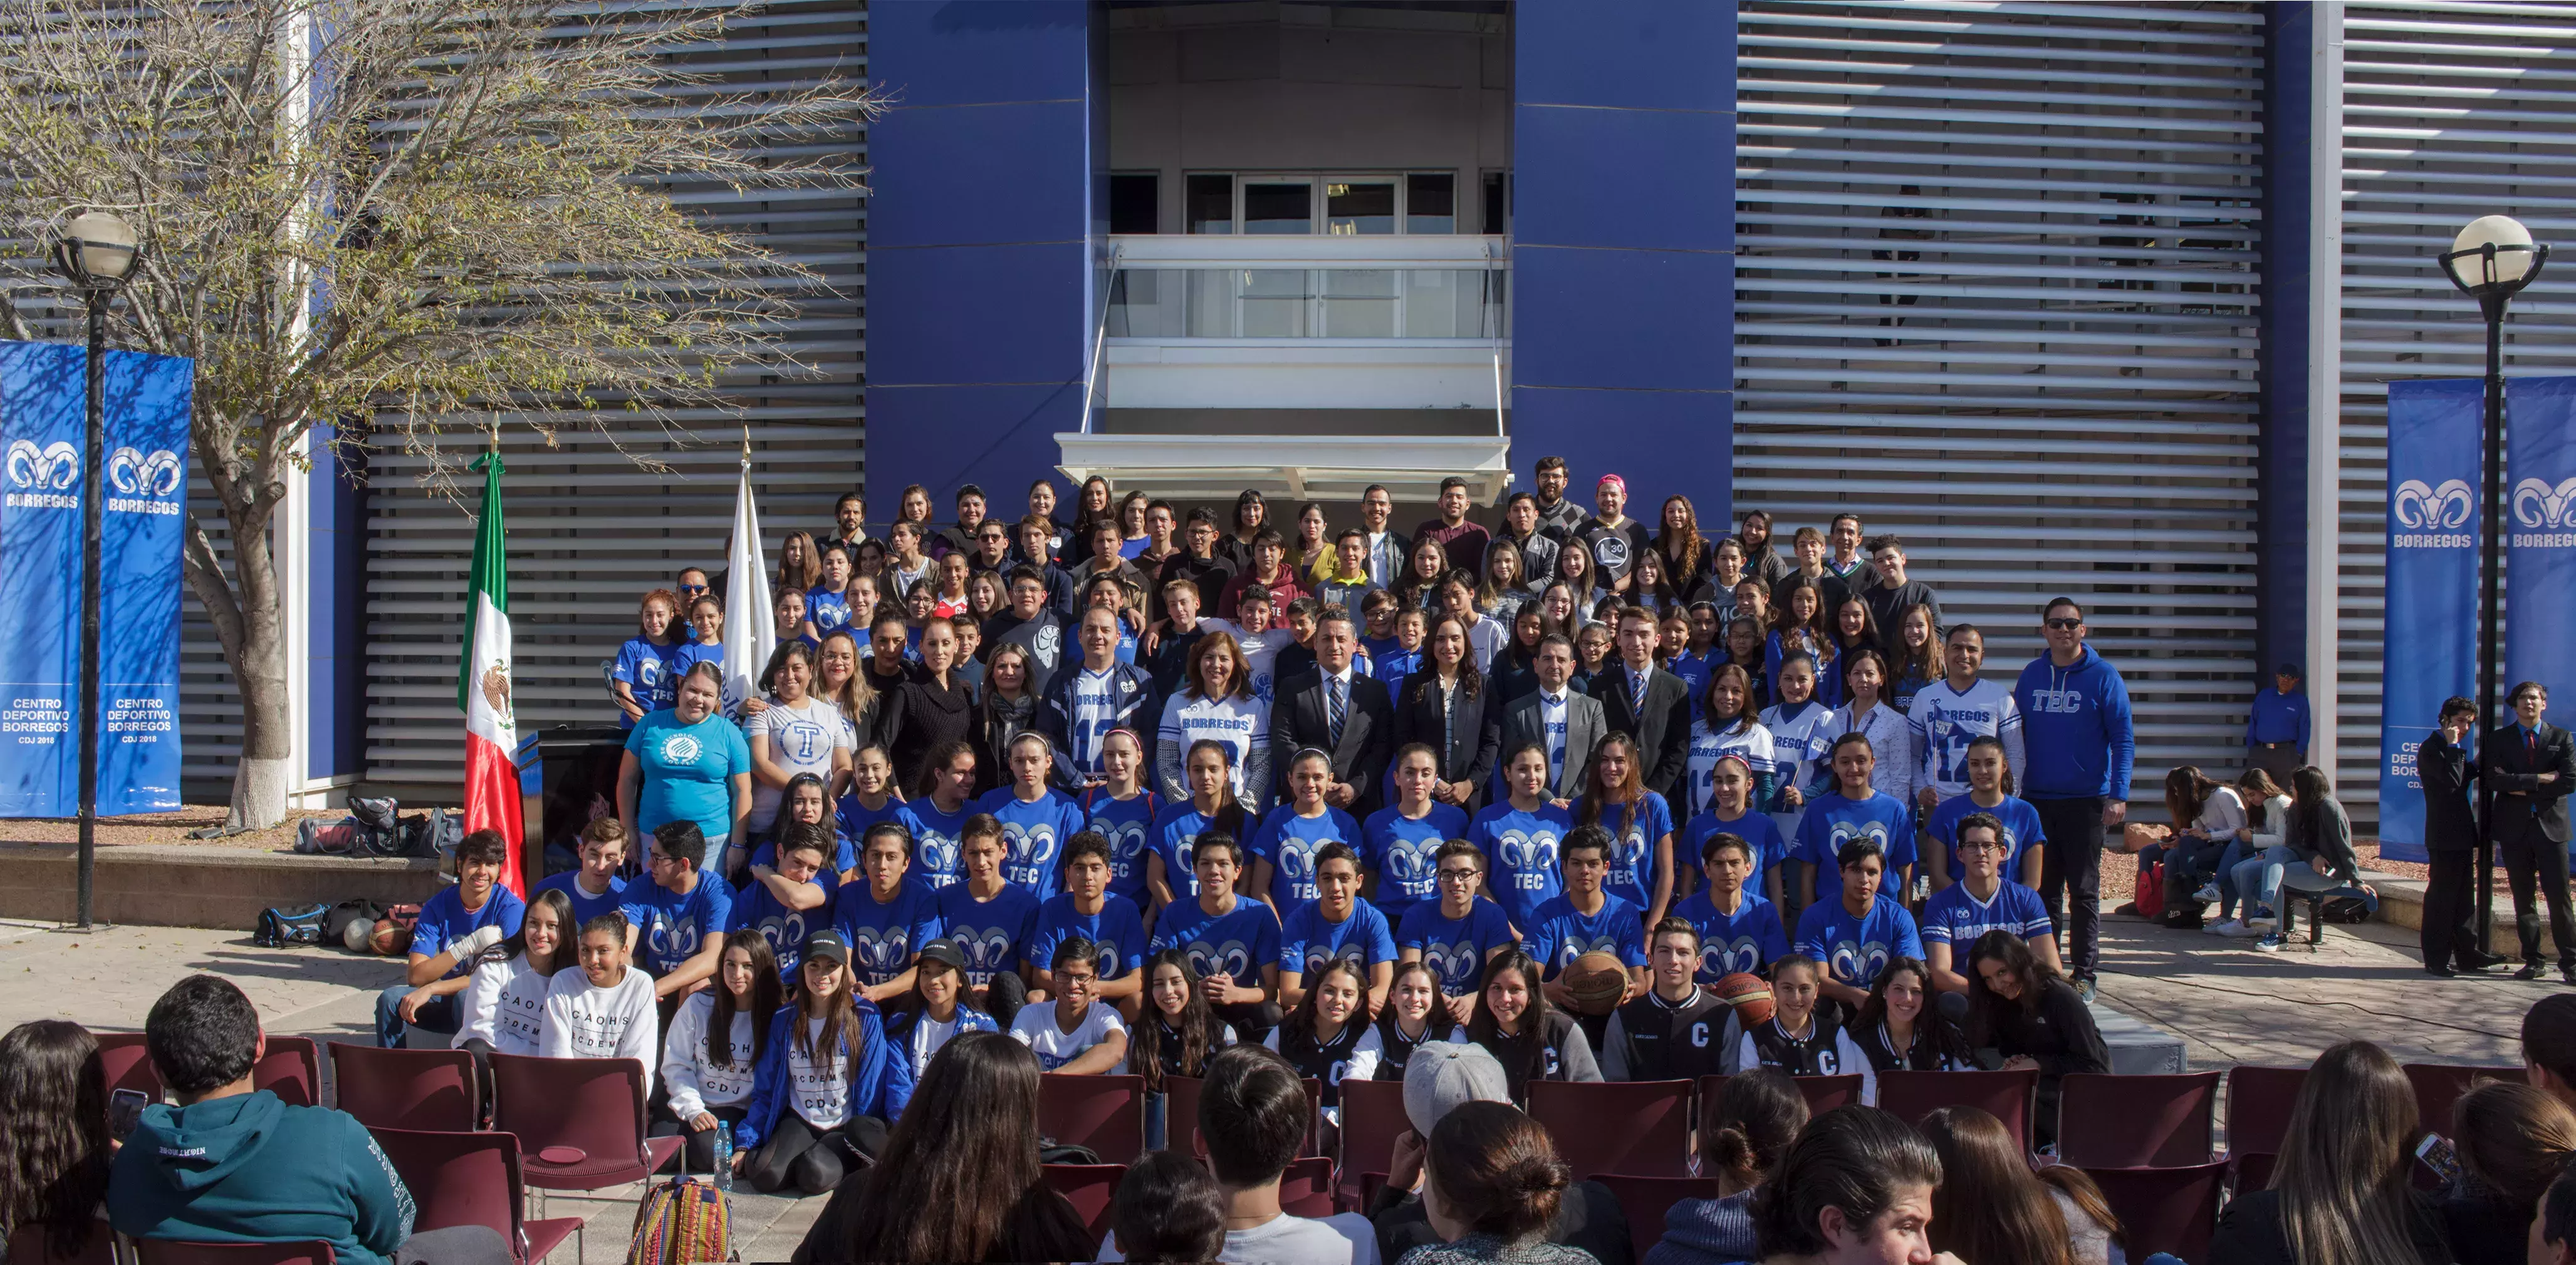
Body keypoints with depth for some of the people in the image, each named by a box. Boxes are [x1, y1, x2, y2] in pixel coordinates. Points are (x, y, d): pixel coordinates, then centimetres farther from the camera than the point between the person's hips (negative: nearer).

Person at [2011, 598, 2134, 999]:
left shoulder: (2103, 676, -3)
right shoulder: (2031, 675, 8)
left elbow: (2123, 739, -5)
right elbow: (2016, 736, 14)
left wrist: (2118, 795, -13)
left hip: (2086, 800, -4)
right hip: (2036, 799, 4)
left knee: (2084, 891, 0)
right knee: (2043, 889, 8)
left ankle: (2084, 974, 6)